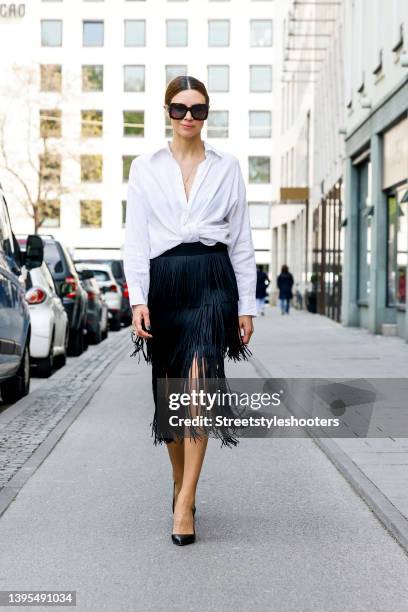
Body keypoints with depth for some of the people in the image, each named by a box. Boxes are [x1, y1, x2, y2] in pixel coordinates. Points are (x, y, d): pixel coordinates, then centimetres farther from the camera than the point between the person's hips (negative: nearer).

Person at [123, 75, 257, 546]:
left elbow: (241, 240, 9)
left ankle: (185, 502, -16)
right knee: (170, 392, 9)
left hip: (212, 280, -1)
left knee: (198, 383, -18)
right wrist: (138, 299, -8)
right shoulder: (145, 168, 8)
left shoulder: (227, 167, 9)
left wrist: (246, 305, 5)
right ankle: (180, 482, 28)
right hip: (163, 281, 2)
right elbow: (135, 238, 4)